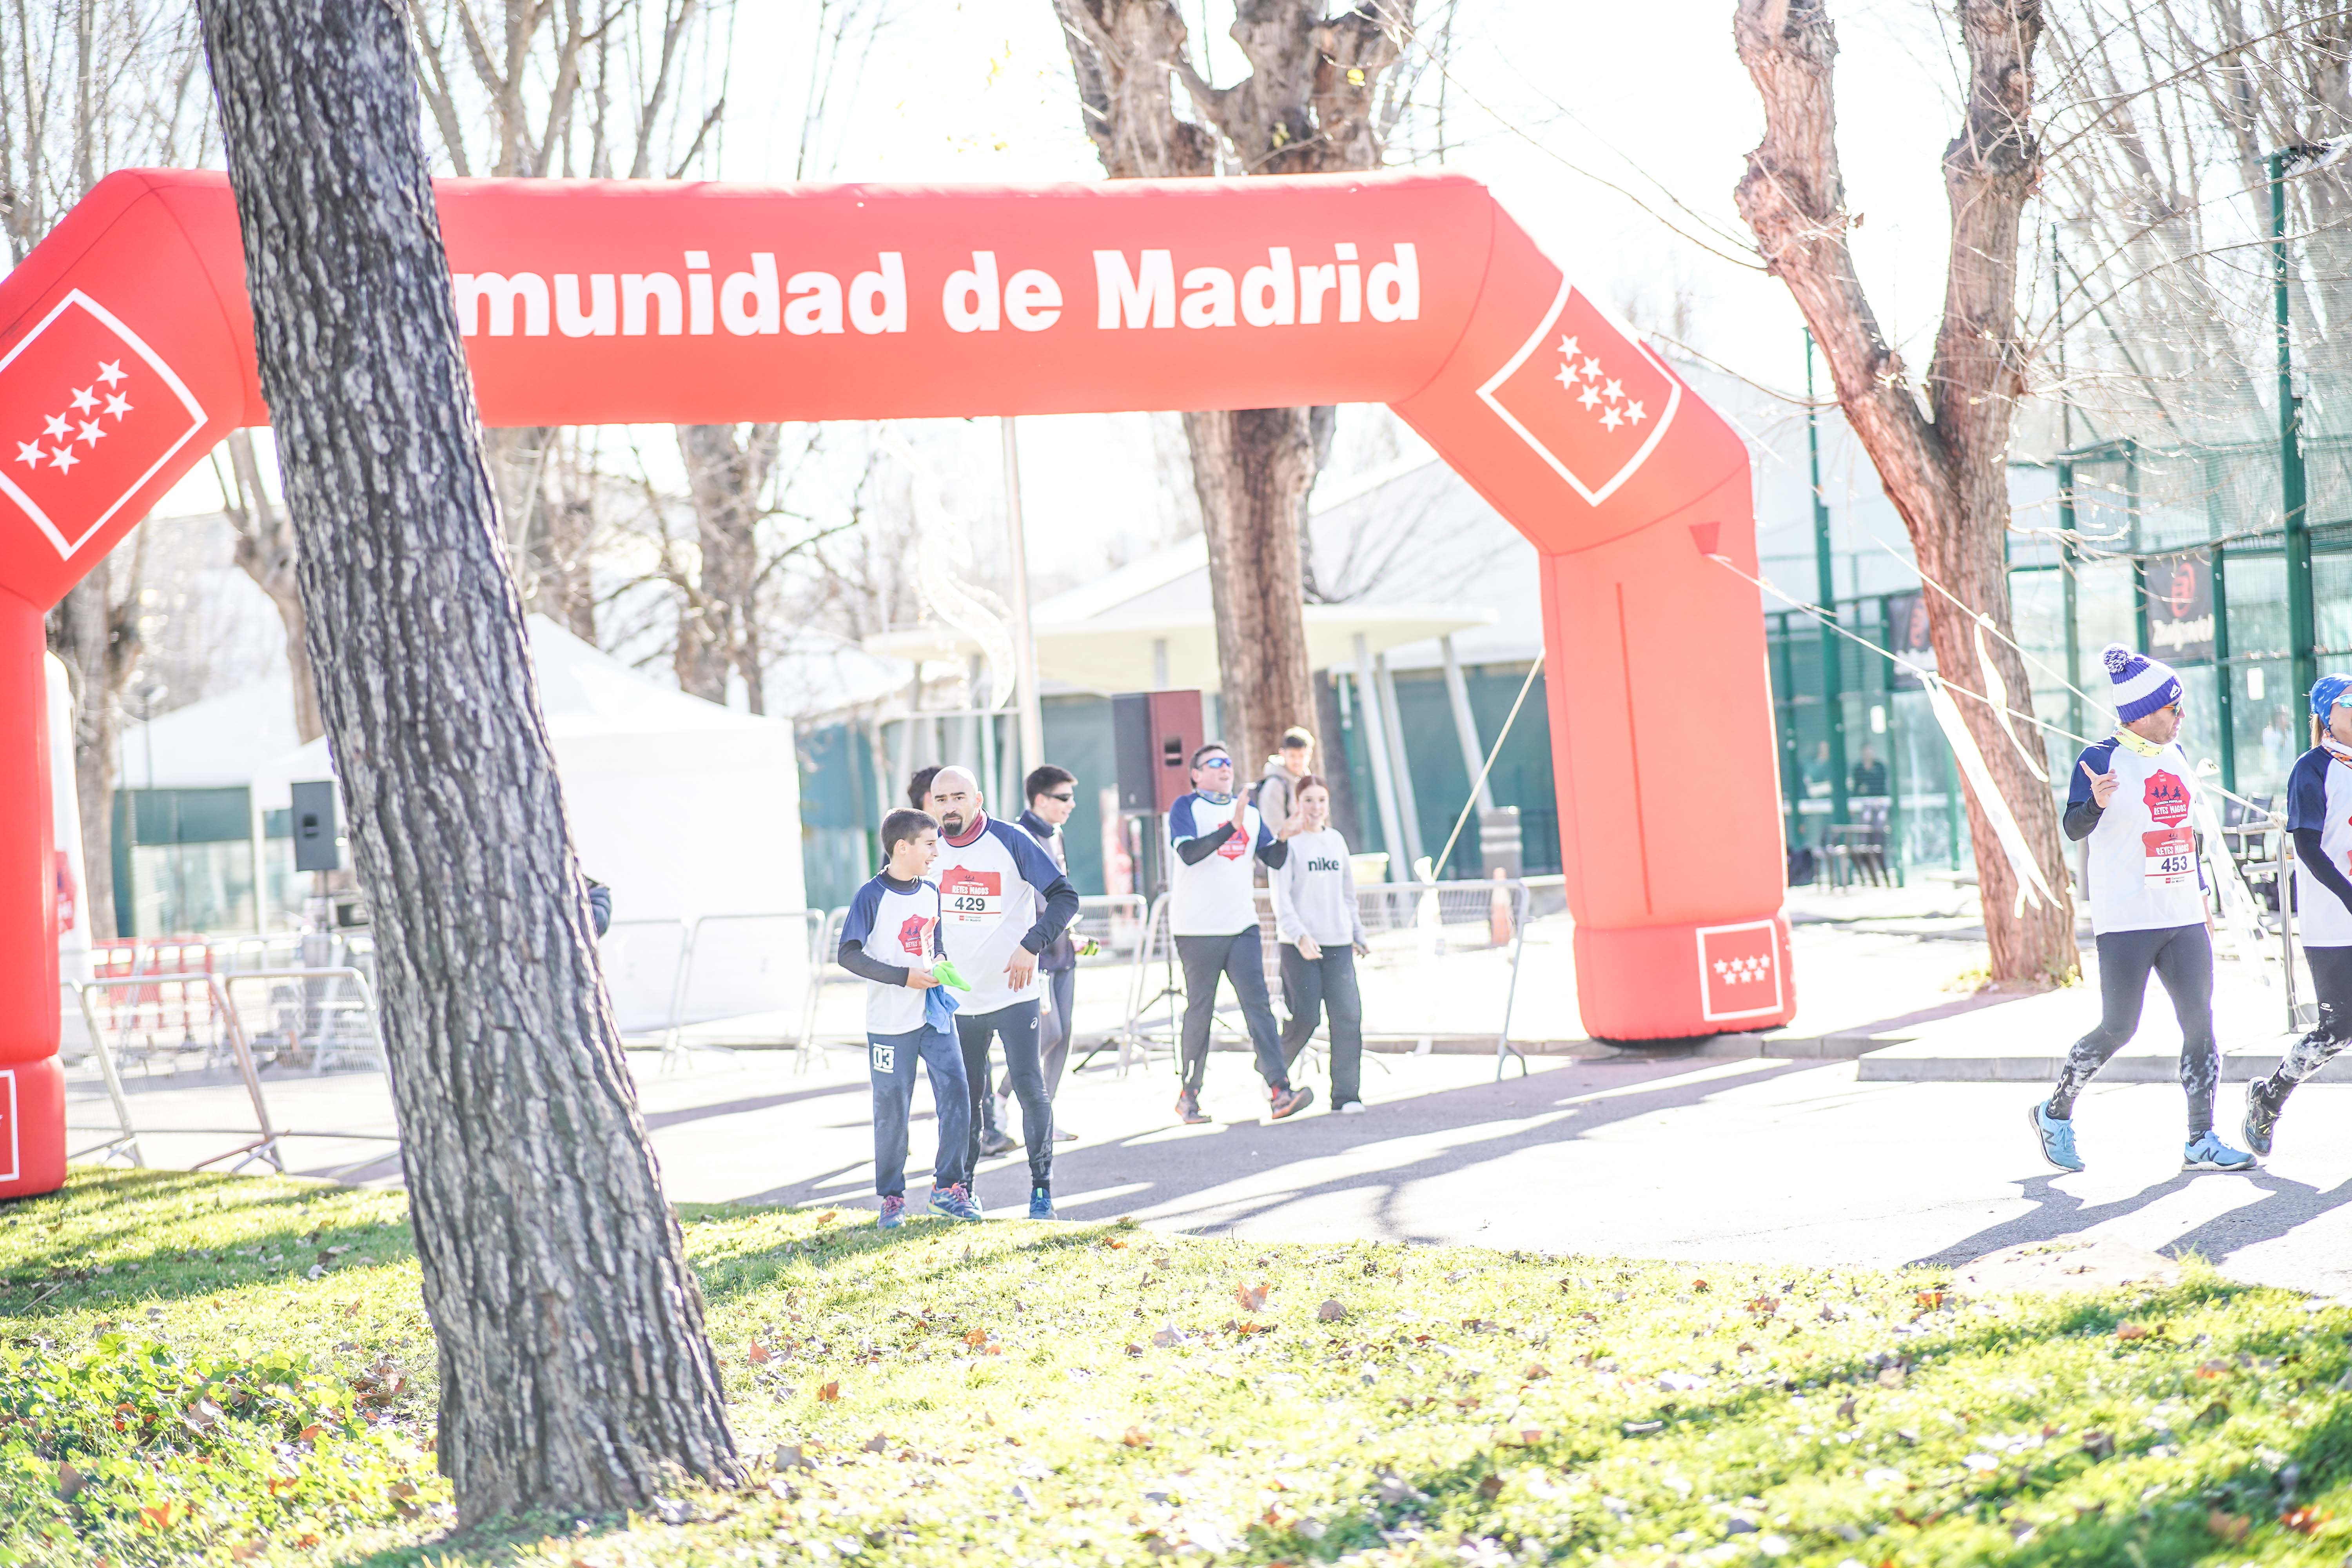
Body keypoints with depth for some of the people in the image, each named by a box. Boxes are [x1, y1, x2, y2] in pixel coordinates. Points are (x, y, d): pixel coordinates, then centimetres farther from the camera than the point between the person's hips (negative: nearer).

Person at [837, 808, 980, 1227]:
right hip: (890, 1023, -5)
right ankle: (891, 1197, 15)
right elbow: (847, 955, -14)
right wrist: (905, 977, -18)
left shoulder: (931, 892, 8)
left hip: (935, 1015, 5)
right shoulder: (873, 896, -11)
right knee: (892, 1110, 2)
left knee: (956, 1093, -4)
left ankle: (949, 1187, 7)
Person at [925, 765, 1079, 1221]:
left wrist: (1031, 946, -21)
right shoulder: (932, 849, 4)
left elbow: (1065, 896, -10)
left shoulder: (1011, 842, -9)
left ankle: (1042, 1188, 7)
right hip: (958, 998, 4)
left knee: (1029, 1088, -5)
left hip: (1014, 993, -4)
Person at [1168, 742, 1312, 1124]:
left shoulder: (1249, 811, 15)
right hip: (1197, 929, -4)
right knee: (1200, 1011, 2)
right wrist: (1232, 827, -29)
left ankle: (1279, 1091, -15)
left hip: (1241, 925, 4)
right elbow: (1189, 853, -19)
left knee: (1258, 1005, -7)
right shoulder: (1186, 807, -3)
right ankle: (1189, 1096, 14)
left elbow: (1274, 861, 15)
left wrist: (1282, 839, -7)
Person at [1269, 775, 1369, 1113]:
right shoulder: (1287, 841, -3)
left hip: (1339, 944, 5)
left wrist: (1358, 935, 24)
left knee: (1348, 1015, -5)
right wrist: (1299, 935, -23)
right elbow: (1280, 895, -11)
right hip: (1299, 945, -5)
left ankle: (1346, 1094, -1)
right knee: (1304, 1018, -5)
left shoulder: (1336, 840, 15)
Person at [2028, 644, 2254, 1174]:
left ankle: (2201, 1141, 7)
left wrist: (2200, 891, 23)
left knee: (2200, 1023, 2)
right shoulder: (2100, 760, -10)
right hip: (2126, 921, -7)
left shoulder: (2175, 754, 12)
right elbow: (2074, 828, -20)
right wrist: (2096, 802, -41)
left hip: (2183, 917, 7)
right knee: (2117, 1029, -3)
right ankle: (2054, 1113, 17)